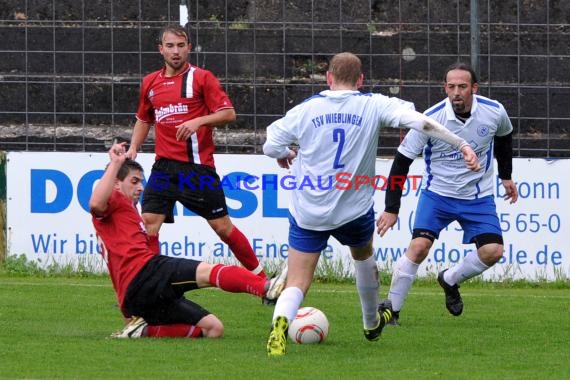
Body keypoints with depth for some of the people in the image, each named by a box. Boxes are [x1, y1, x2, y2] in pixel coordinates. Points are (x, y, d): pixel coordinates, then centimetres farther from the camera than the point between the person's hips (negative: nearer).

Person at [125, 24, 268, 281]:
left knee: (222, 226, 0)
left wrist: (198, 121, -21)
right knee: (148, 225, -8)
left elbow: (228, 113, -8)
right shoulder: (150, 83, 12)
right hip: (164, 167, 4)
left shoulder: (201, 78, -3)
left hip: (197, 166, -4)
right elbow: (143, 120, 26)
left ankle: (261, 278, 13)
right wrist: (133, 148, 12)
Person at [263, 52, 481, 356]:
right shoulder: (374, 106, -3)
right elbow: (420, 122, -14)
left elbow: (270, 146, 3)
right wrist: (462, 145, -13)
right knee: (363, 256, 33)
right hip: (355, 210, 1)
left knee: (296, 284, 0)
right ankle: (371, 324, 50)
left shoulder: (305, 109, 0)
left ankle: (281, 321, -32)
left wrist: (285, 155, 27)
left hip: (308, 214, -1)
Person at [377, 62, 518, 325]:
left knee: (493, 252, -13)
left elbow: (504, 136, 14)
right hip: (437, 193, -2)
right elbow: (402, 161, -14)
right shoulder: (431, 119, -19)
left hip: (478, 197, 2)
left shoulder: (494, 112, -12)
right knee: (419, 246, -19)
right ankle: (391, 309, -6)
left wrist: (506, 176, 21)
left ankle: (450, 281, 16)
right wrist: (391, 209, -17)